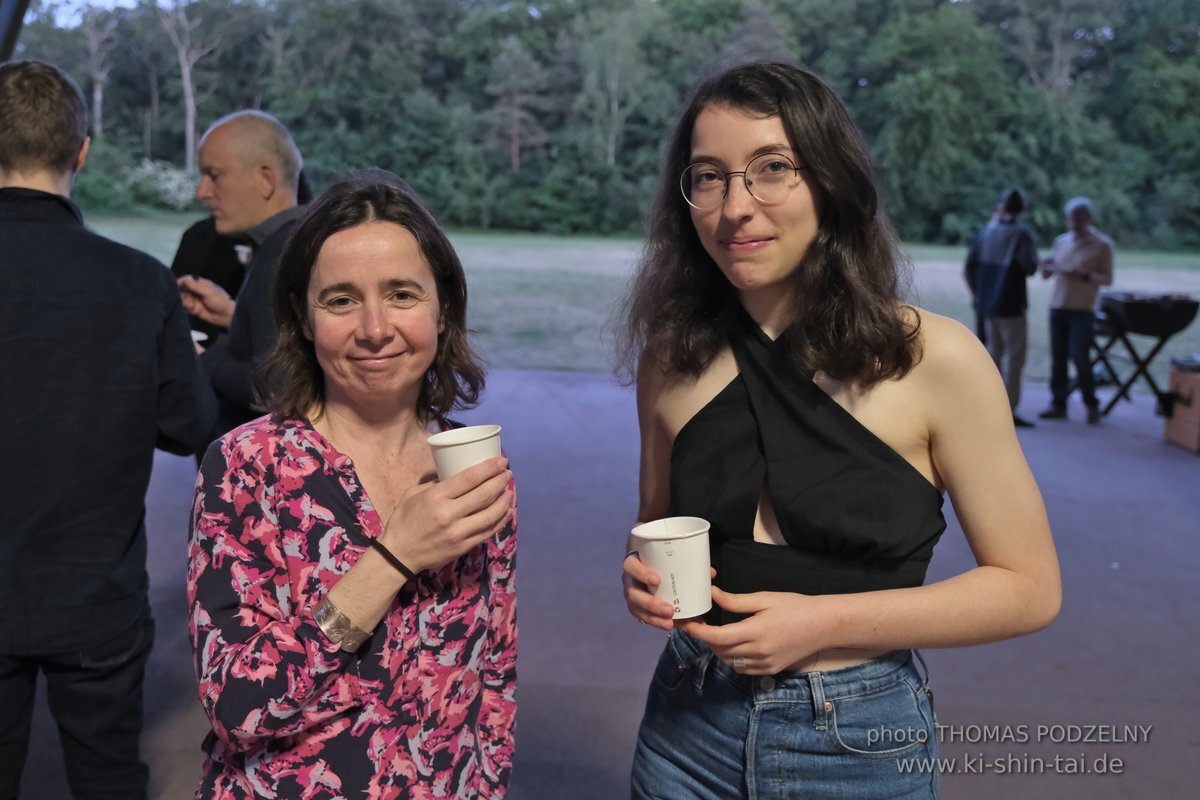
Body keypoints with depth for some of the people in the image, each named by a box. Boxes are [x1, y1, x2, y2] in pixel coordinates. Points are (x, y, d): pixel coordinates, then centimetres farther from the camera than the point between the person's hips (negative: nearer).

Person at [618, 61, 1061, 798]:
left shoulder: (935, 359, -14)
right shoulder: (672, 361, -4)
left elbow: (1029, 587, -9)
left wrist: (825, 623, -18)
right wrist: (647, 579, -10)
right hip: (688, 727, 3)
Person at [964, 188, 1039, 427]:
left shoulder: (985, 232, 5)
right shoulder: (1020, 233, -11)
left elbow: (968, 269, 6)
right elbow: (1030, 268, -11)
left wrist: (976, 293, 17)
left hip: (986, 303, 6)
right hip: (1010, 304, -6)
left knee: (994, 353, 16)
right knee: (1014, 356, -1)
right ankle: (1009, 410, -3)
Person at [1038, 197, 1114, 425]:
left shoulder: (1102, 244, 0)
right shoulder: (1061, 241, 12)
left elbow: (1107, 278, -3)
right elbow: (1046, 273, 18)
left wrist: (1084, 276, -19)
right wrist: (1048, 267, -6)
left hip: (1082, 310, -4)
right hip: (1058, 307, 4)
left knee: (1079, 357, -9)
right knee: (1058, 358, 3)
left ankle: (1092, 405, 5)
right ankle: (1058, 404, 10)